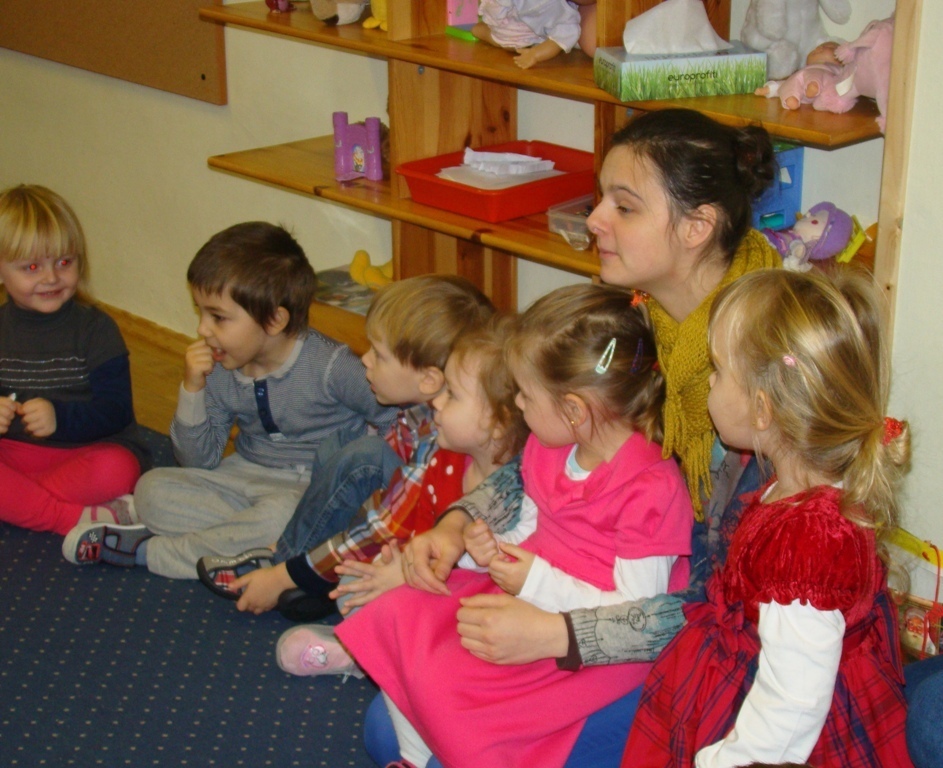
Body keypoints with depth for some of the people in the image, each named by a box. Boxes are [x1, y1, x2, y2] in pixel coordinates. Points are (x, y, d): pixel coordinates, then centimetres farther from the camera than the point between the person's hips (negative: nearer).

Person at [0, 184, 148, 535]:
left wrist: (60, 417, -28)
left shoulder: (95, 328, -4)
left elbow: (116, 411, -10)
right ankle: (76, 518, -28)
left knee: (115, 469, -36)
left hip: (87, 451, -3)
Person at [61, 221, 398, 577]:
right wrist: (192, 389, -13)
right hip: (246, 475, 5)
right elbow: (200, 461, 0)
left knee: (281, 513, -38)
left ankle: (149, 550, -21)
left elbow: (395, 419, -9)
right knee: (153, 488, -13)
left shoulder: (330, 366, -18)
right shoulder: (219, 370, -4)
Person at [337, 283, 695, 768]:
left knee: (444, 679, -24)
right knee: (398, 612, 5)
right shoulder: (553, 448, 2)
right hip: (527, 595, 10)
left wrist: (538, 583, -22)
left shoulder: (650, 490, -25)